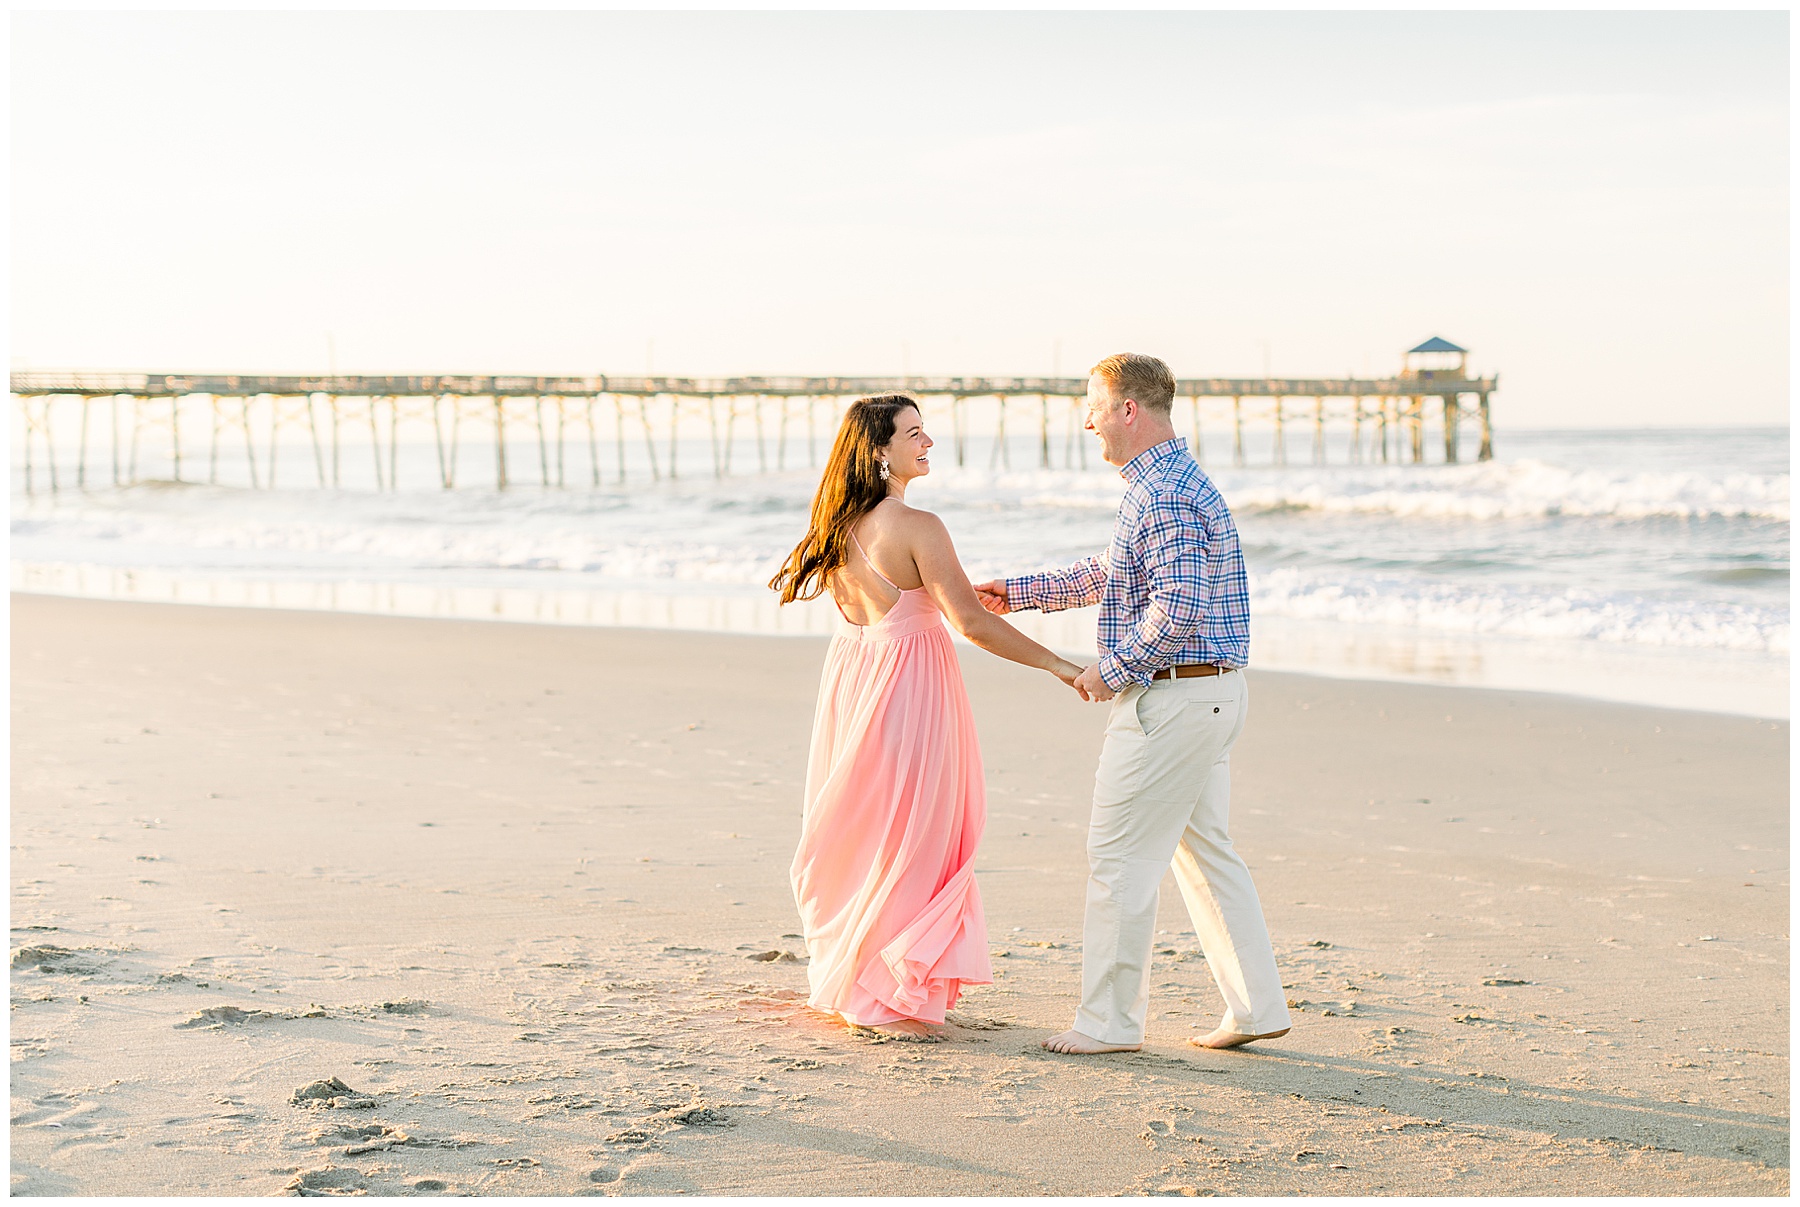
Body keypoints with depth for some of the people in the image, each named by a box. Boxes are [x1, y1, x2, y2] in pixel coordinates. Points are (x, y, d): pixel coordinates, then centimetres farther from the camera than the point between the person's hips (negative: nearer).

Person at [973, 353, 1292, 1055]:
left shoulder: (1163, 496, -18)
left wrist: (1111, 670, -16)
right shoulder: (1170, 483, 17)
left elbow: (1181, 607, -28)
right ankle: (1257, 1006, 18)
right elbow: (1112, 575, 28)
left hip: (1170, 699, -10)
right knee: (1202, 846, 15)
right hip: (1212, 692, 10)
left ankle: (1109, 1020, 5)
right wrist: (1018, 592, 30)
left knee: (1120, 856, -2)